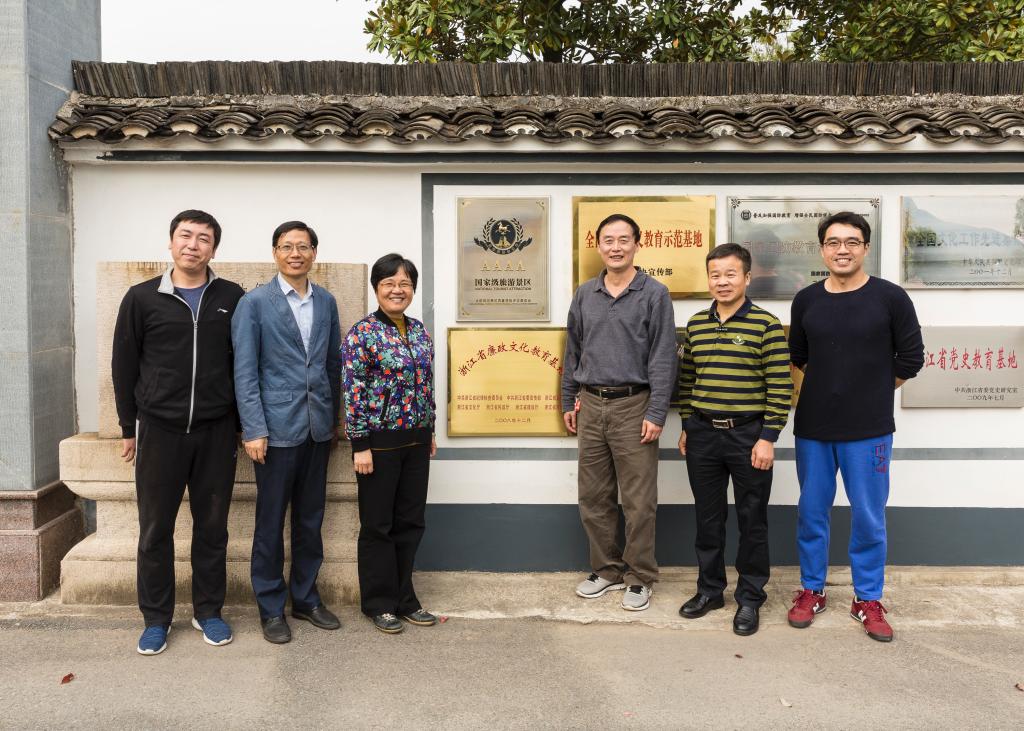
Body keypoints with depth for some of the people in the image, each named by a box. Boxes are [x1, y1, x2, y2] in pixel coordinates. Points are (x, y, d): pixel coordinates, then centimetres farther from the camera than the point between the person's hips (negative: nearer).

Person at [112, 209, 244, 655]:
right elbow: (124, 365, 6)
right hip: (159, 430, 0)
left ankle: (208, 612, 24)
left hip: (216, 432, 1)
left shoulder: (231, 298, 2)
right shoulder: (142, 298, 1)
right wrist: (129, 427, 6)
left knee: (212, 526, 9)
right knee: (155, 529, 7)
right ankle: (156, 618, 23)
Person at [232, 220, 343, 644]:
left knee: (311, 520, 14)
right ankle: (271, 608, 21)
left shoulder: (326, 302, 8)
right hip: (277, 428, -4)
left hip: (317, 429, 5)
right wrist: (253, 429, -14)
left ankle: (305, 598, 28)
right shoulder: (255, 303, -5)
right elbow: (244, 371, -8)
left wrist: (334, 418, 12)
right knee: (271, 523, 6)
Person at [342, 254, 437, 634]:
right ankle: (379, 603, 21)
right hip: (380, 441, -6)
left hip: (416, 440, 6)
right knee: (378, 525, 7)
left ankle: (404, 598, 26)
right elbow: (353, 392, -13)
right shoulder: (362, 332, -11)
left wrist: (430, 432, 15)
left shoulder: (419, 330, 9)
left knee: (410, 522, 13)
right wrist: (361, 445, -15)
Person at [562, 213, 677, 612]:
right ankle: (606, 569, 27)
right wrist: (568, 402, 13)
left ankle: (639, 578, 17)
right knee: (594, 498, 11)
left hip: (633, 407, -4)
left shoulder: (654, 294, -3)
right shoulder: (584, 295, 10)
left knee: (639, 501, 2)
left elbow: (663, 358, -7)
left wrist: (656, 414, -12)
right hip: (590, 405, 5)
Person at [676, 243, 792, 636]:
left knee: (752, 520, 7)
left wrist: (768, 438, -12)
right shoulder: (695, 324, 7)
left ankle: (750, 597, 22)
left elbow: (780, 387, -9)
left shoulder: (766, 324, -8)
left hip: (748, 434, -4)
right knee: (708, 518, 14)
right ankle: (709, 589, 29)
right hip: (702, 434, 4)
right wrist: (686, 427, 13)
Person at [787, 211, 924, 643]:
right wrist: (830, 387, 10)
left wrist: (871, 393, 6)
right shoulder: (806, 300, 3)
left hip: (869, 430, -2)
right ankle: (811, 591, 27)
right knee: (811, 513, 11)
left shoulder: (890, 298, -5)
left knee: (869, 518, 7)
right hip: (812, 428, 3)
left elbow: (910, 359, 1)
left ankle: (868, 599, 24)